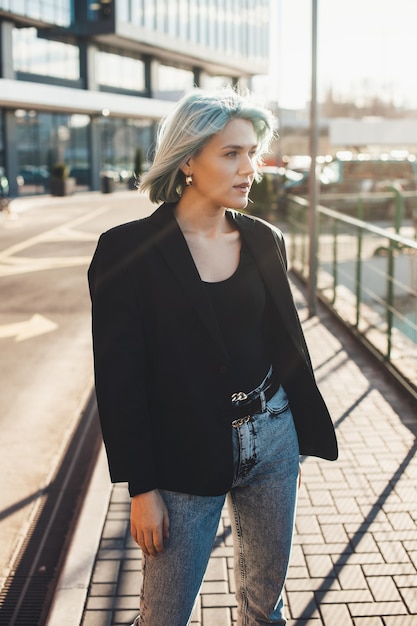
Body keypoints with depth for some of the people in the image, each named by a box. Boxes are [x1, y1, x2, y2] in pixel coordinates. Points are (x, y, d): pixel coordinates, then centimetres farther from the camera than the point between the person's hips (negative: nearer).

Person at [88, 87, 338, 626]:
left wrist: (304, 436, 14)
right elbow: (119, 380, -12)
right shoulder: (128, 250, -13)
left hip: (272, 439, 4)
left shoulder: (264, 240, 2)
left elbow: (286, 344, 10)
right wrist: (141, 488, -11)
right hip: (186, 457, -4)